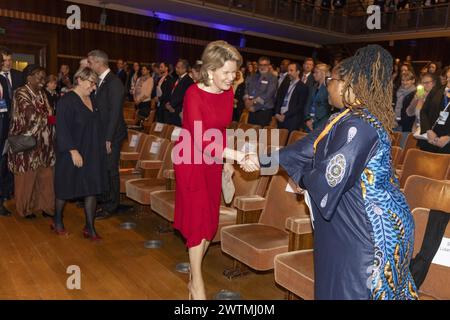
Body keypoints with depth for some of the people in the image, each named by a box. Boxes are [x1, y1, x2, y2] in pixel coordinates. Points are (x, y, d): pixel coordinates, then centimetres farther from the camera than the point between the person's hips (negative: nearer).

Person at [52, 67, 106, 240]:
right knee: (65, 188, 10)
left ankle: (90, 227, 13)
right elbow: (62, 128, -17)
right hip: (73, 154, -6)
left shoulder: (91, 100, 8)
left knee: (92, 189, 4)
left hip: (92, 154, 6)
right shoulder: (67, 100, -13)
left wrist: (99, 150, 11)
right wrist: (73, 151, -21)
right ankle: (57, 222, 32)